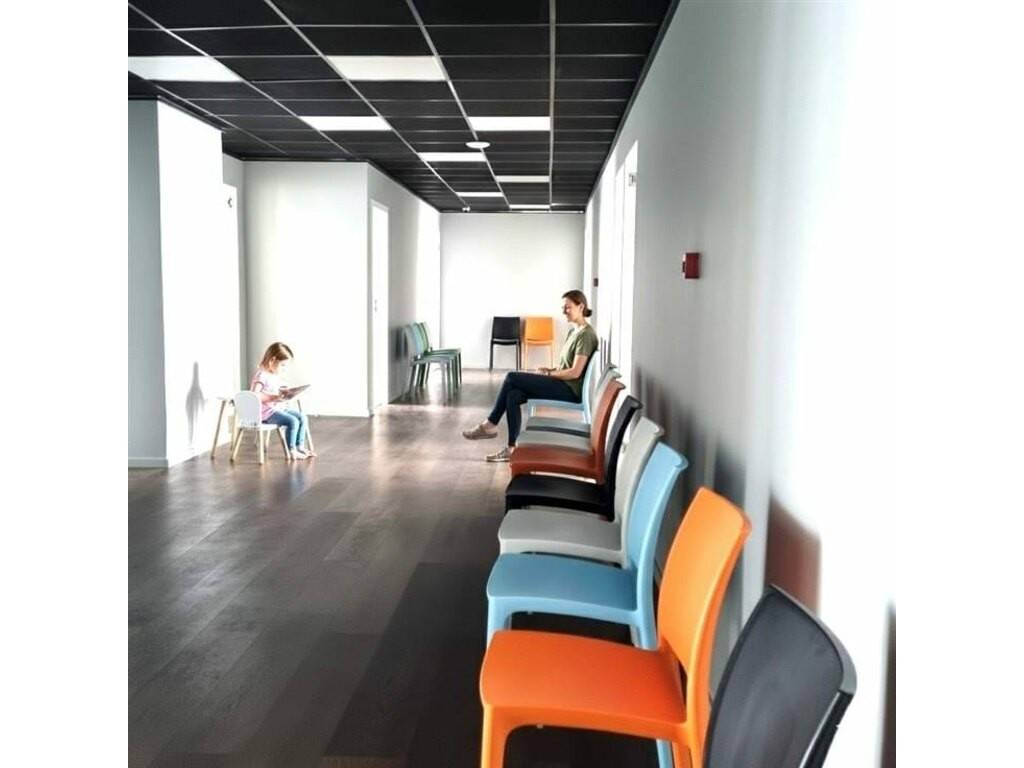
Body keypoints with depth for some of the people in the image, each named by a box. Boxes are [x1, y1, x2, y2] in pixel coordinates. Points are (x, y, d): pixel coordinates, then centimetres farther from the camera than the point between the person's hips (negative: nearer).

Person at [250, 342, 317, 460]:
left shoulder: (278, 375, 13)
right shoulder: (262, 375, -16)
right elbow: (254, 395, -27)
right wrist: (273, 397, -31)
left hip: (279, 407, 9)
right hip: (267, 411, -9)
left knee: (303, 417, -2)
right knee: (293, 421, -24)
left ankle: (300, 446, 5)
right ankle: (291, 451, -10)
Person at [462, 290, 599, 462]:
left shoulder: (586, 334, -13)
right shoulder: (574, 331, 17)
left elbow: (575, 372, -19)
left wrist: (548, 374, -9)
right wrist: (551, 370, 4)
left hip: (569, 389, -9)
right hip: (562, 384, 9)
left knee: (512, 377, -15)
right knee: (513, 395, -12)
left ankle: (490, 425, -5)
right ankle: (512, 448, -13)